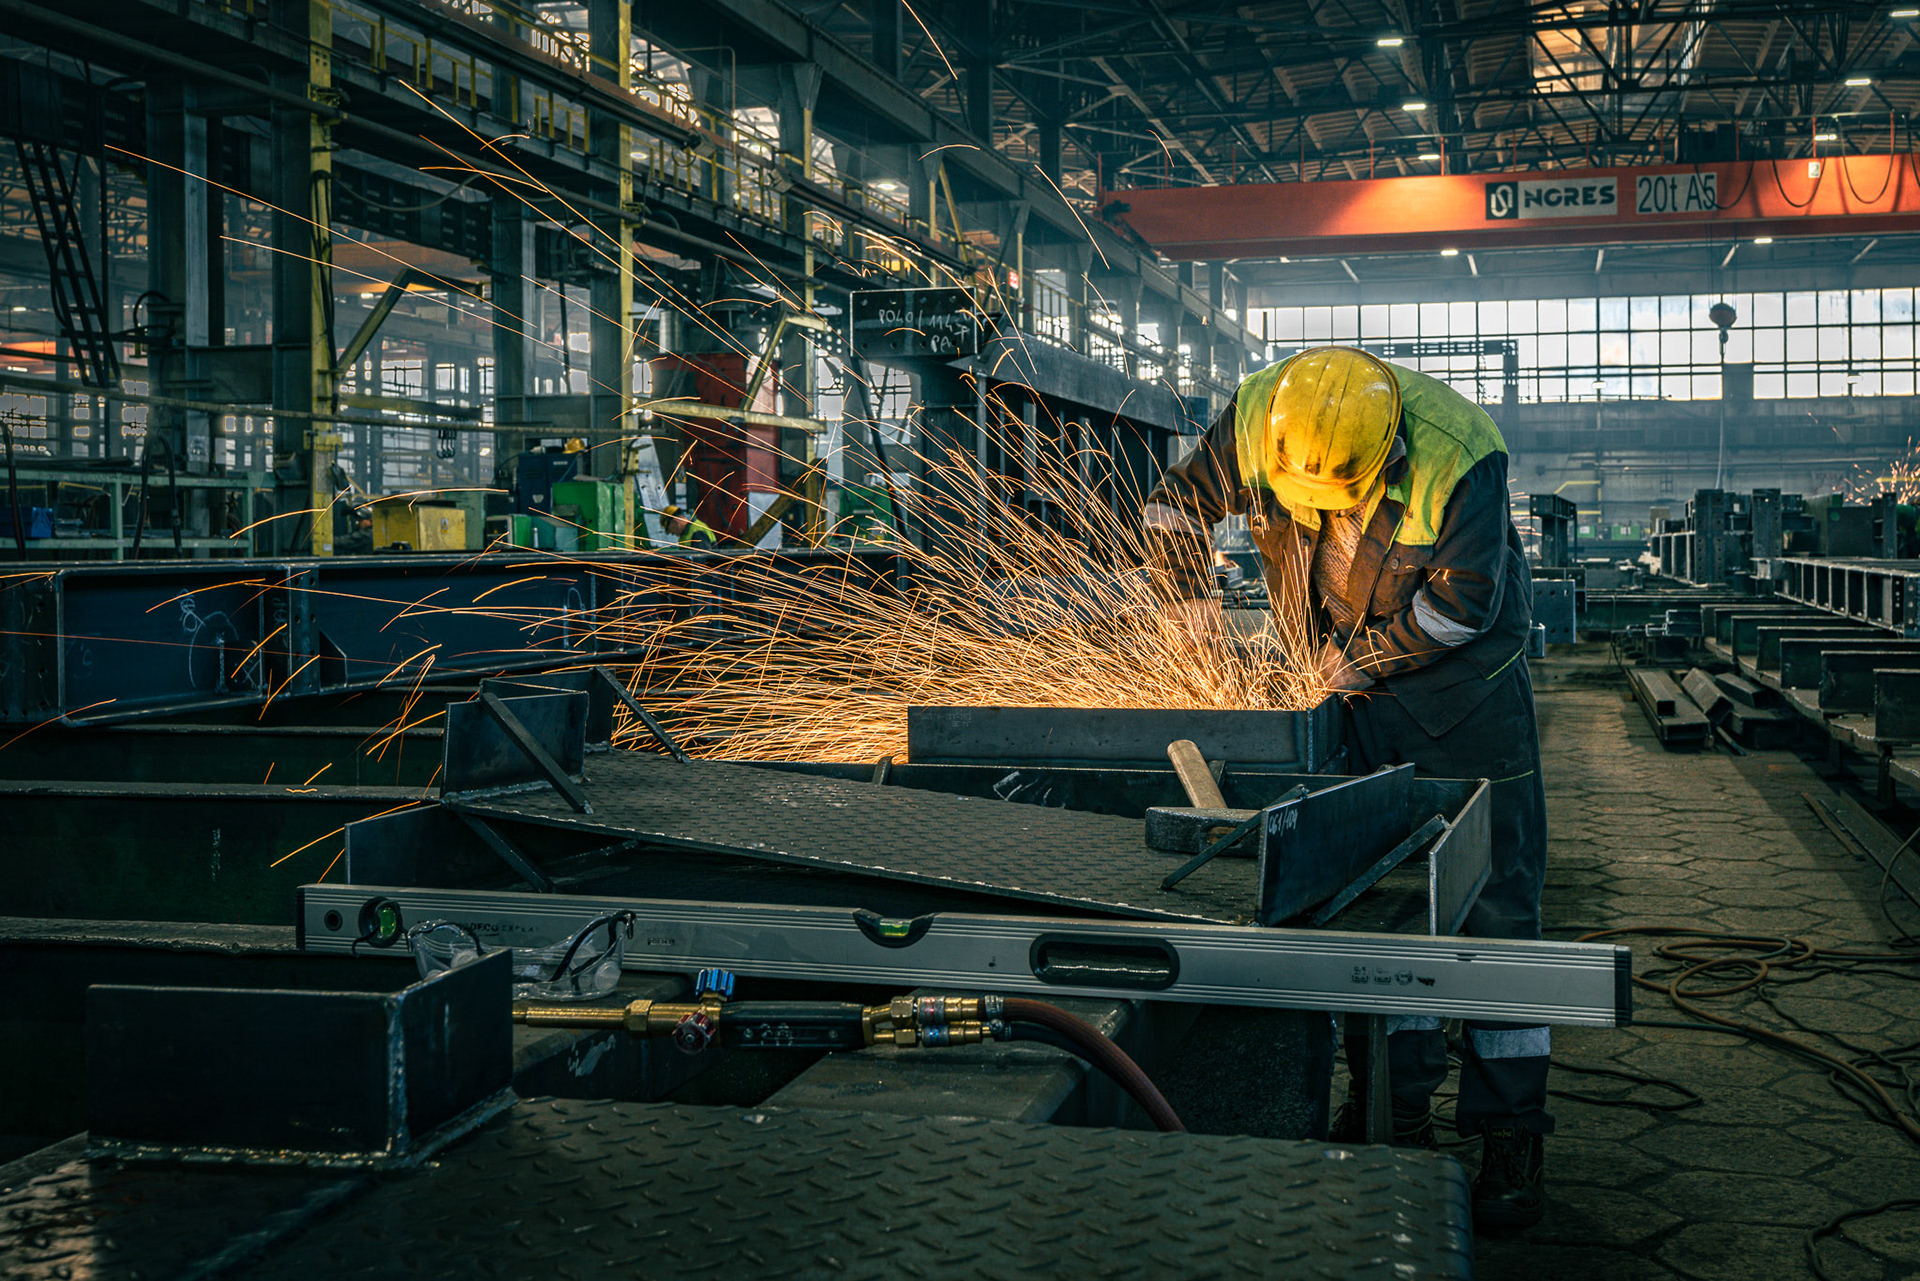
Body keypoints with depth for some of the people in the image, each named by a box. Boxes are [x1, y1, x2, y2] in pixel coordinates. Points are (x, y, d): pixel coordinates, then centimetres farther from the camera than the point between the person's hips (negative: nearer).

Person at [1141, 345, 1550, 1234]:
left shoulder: (1460, 453, -29)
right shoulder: (1256, 420, -17)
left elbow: (1464, 601, -20)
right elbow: (1172, 508, 0)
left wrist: (1367, 659, -16)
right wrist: (1192, 603, -7)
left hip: (1464, 680, -4)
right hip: (1347, 682, 4)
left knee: (1493, 896, -4)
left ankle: (1510, 1129, 3)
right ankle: (1398, 1105, 18)